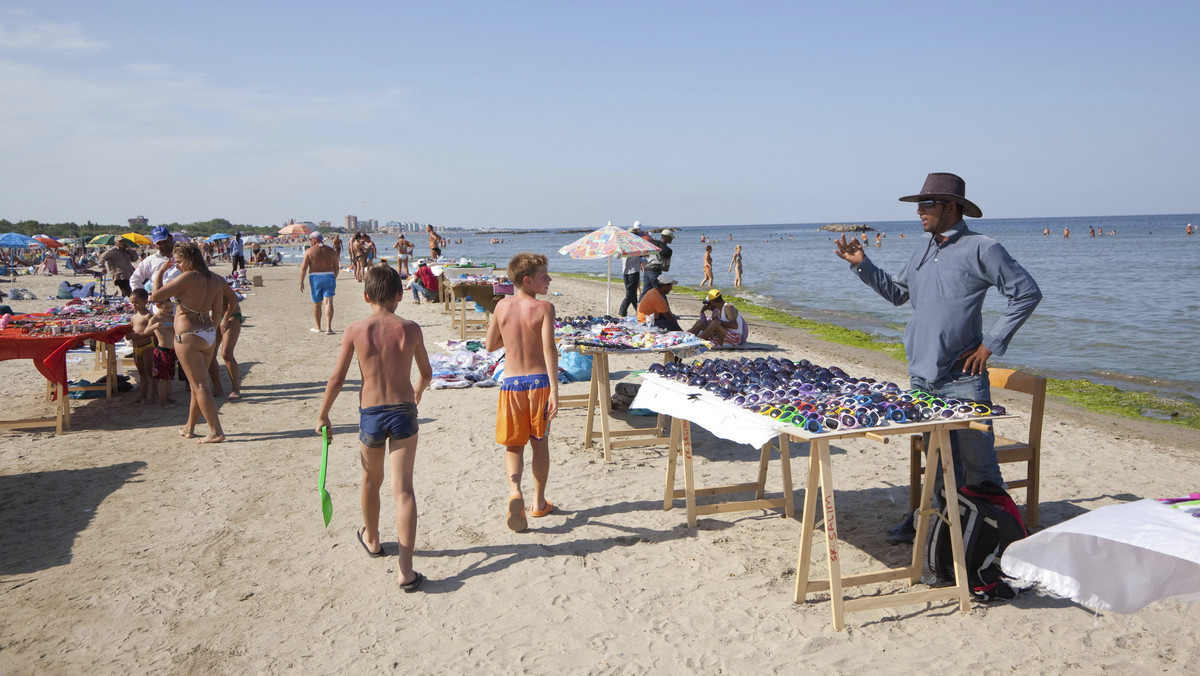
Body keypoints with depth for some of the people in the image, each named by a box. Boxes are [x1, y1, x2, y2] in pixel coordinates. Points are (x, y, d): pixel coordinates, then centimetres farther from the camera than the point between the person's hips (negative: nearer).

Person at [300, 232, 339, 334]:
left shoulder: (310, 251, -2)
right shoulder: (331, 251, 7)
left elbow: (304, 267, -7)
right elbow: (336, 268, 11)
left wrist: (301, 282, -4)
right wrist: (334, 279, 24)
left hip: (315, 278, -1)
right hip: (329, 277, 1)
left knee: (317, 303, 12)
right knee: (328, 302, -5)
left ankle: (317, 327, 26)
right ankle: (328, 328, -18)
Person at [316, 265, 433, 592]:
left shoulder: (355, 330, -7)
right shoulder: (410, 329, -4)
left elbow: (336, 379, -4)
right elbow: (426, 374, 8)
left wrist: (323, 415, 11)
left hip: (370, 415, 0)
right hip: (403, 411, 0)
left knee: (371, 483, 23)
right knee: (403, 489, 0)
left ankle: (372, 540, 47)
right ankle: (405, 570, -4)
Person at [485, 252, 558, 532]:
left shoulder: (503, 306, 2)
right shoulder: (544, 307, -10)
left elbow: (490, 345, 11)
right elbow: (549, 348, -20)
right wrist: (554, 391, -23)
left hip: (511, 383, 2)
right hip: (539, 381, -2)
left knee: (513, 444, 11)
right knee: (540, 443, 14)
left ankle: (515, 491, -15)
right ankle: (539, 502, 24)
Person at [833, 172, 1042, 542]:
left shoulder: (981, 248, -9)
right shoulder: (922, 254, 13)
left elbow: (1027, 293, -9)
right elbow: (897, 292, 26)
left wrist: (991, 343, -11)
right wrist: (862, 264, 16)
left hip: (962, 379, -7)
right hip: (921, 376, 7)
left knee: (978, 464, -2)